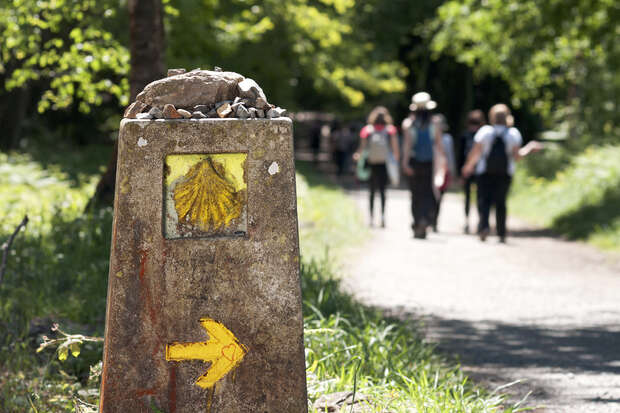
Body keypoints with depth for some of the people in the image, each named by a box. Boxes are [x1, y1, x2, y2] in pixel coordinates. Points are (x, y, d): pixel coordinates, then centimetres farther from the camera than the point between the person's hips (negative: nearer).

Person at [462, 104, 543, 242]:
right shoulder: (513, 133, -2)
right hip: (505, 173, 1)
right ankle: (502, 234, 8)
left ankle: (484, 226, -20)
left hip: (485, 172, -1)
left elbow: (475, 153, -3)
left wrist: (468, 166, 14)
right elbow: (516, 156, -5)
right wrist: (529, 148, 12)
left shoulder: (485, 131, -4)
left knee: (484, 200, 2)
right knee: (500, 202, 9)